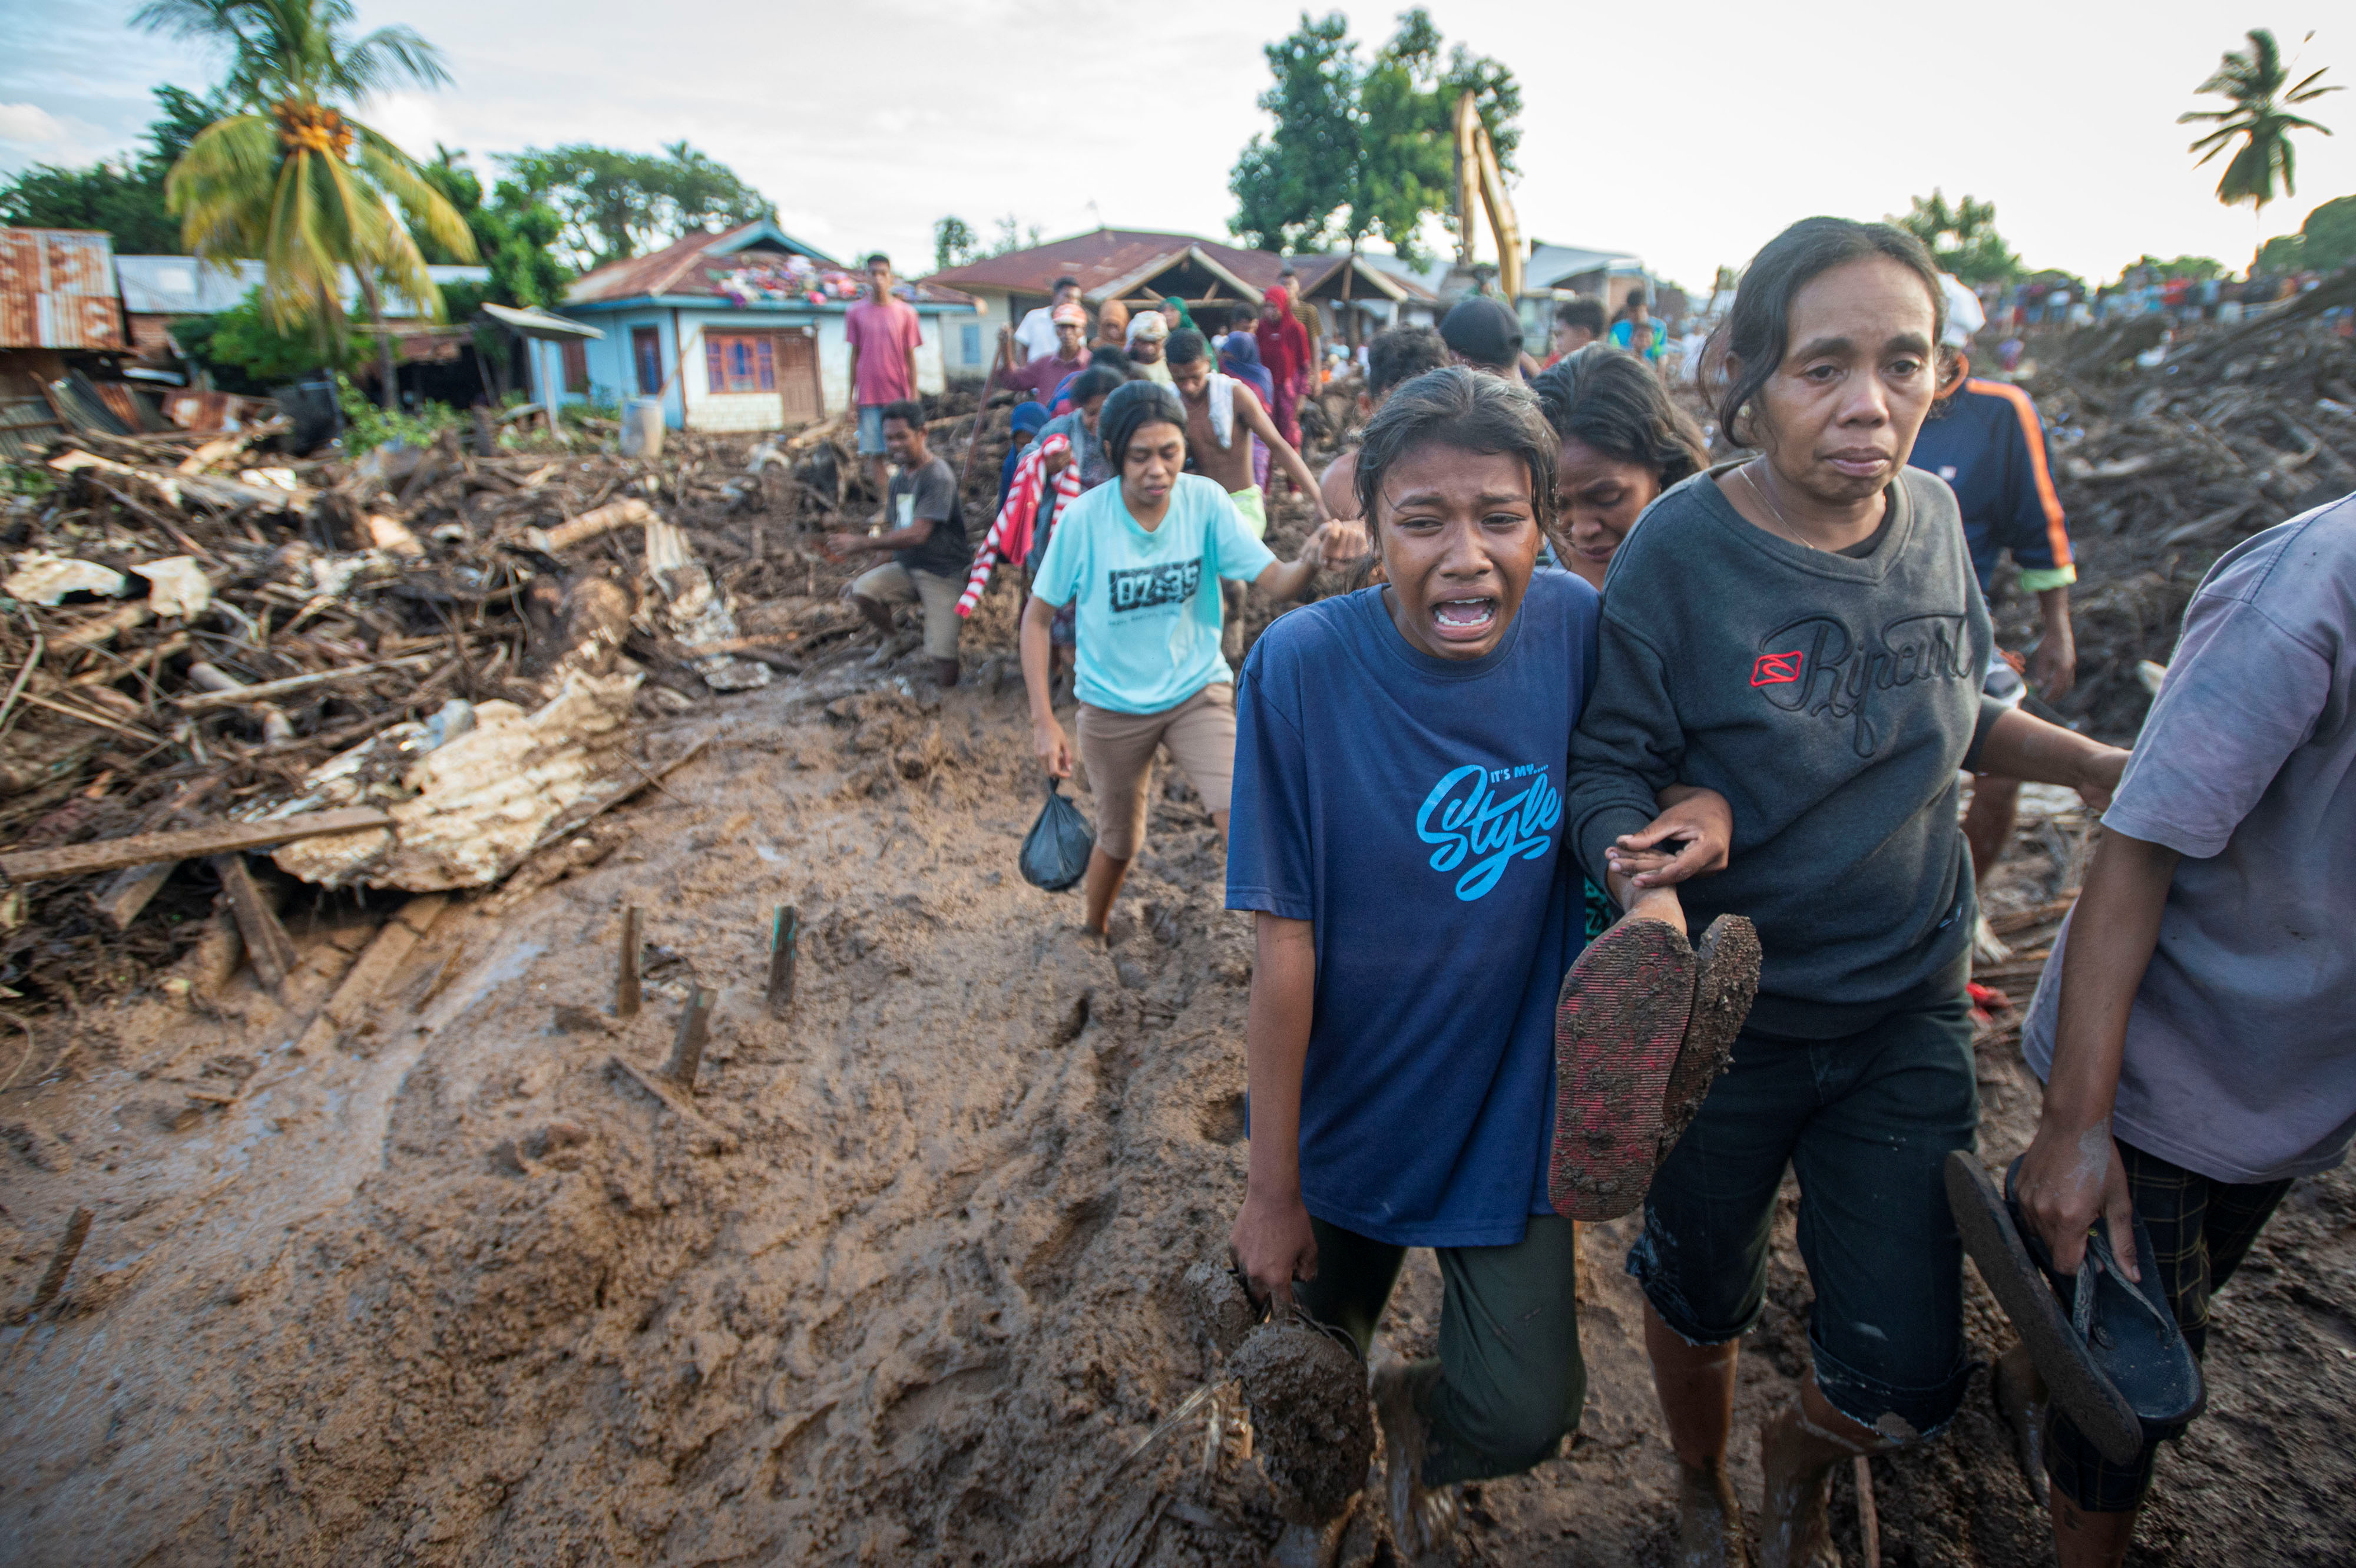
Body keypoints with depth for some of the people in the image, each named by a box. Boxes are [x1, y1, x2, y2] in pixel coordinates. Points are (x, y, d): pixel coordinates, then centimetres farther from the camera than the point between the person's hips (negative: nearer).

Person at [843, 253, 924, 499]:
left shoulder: (906, 312, 2)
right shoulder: (855, 312, 5)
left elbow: (911, 357, 4)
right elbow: (854, 355, 8)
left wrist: (914, 395, -1)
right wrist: (851, 396, 5)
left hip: (899, 395, -1)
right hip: (868, 395, 1)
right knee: (875, 453, 1)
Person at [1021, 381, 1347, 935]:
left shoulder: (1205, 500, -15)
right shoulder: (1083, 518, -18)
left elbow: (1274, 581, -19)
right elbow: (1037, 618, -10)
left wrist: (1310, 562, -43)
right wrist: (1043, 720, -14)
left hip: (1198, 689, 1)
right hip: (1112, 706, 0)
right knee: (1119, 841, 16)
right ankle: (1093, 933, 46)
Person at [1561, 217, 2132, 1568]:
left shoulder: (1933, 516, -4)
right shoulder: (1681, 549, -19)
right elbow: (1612, 769, -16)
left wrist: (2092, 763, -3)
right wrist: (1648, 886, -34)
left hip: (1907, 1011, 4)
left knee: (1910, 1377, 8)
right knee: (1702, 1300, 20)